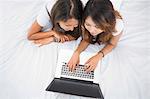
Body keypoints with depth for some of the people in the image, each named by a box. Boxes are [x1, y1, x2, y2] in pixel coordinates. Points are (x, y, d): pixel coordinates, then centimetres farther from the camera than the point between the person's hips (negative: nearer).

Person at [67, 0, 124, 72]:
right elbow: (86, 40, -22)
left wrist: (98, 57, -40)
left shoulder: (117, 24, -45)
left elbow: (112, 44, -25)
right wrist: (77, 52, -41)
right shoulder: (86, 22, -40)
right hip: (93, 39, 1)